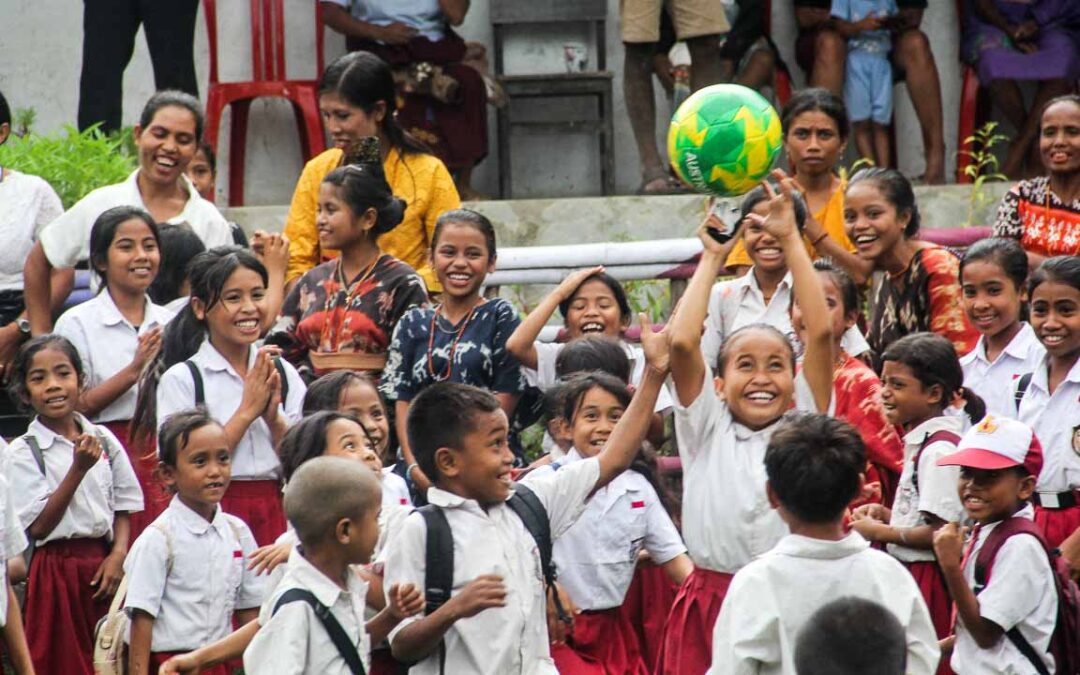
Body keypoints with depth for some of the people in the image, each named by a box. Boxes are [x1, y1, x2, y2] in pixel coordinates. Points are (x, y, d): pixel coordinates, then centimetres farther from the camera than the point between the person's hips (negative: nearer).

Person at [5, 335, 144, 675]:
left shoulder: (103, 440, 8)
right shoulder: (23, 453, -4)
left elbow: (123, 509, 12)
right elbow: (38, 526, -10)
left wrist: (118, 556, -6)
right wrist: (79, 469, -16)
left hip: (104, 567, 3)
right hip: (59, 568, -3)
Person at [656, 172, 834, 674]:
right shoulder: (707, 428, 7)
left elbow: (821, 332, -3)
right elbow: (681, 343, -5)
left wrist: (791, 240, 1)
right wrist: (711, 259, 4)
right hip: (712, 609, 0)